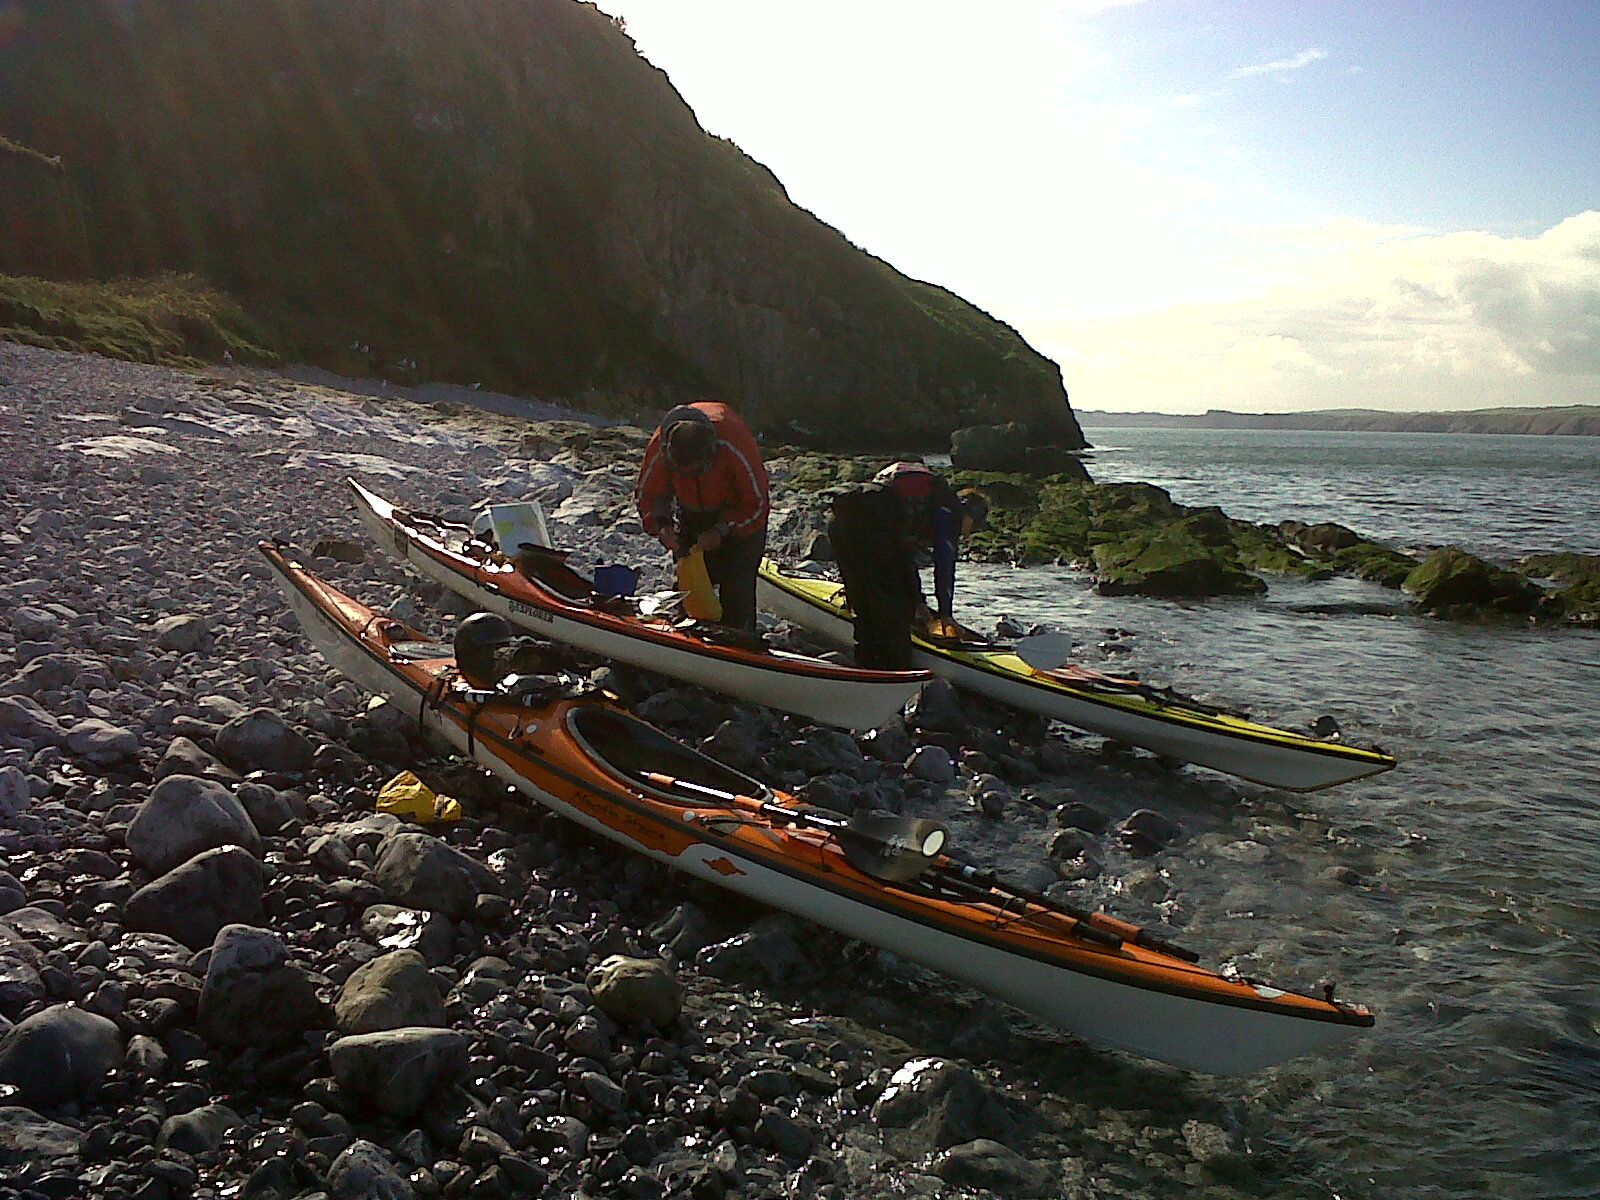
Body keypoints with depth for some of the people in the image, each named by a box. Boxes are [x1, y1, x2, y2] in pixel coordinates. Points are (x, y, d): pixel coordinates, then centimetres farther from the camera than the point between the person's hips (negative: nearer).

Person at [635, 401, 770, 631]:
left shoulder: (735, 446, -38)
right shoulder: (659, 448, -29)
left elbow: (757, 502, -24)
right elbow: (647, 494, -10)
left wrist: (722, 531, -30)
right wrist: (660, 525, -27)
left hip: (739, 512, -3)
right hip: (692, 515, 4)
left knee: (737, 586, -12)